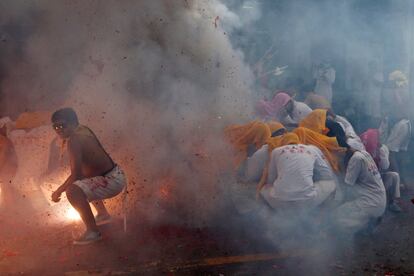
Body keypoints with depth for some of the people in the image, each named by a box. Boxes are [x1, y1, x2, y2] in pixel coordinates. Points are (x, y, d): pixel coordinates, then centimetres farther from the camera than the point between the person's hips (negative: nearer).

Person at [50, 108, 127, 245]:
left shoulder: (74, 140, -20)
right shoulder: (83, 129, 8)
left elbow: (76, 174, -23)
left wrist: (59, 191, -12)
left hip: (112, 181, -11)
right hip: (114, 174, 11)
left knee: (73, 191, -27)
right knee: (82, 181, 34)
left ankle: (93, 232, -17)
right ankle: (103, 213, 43)